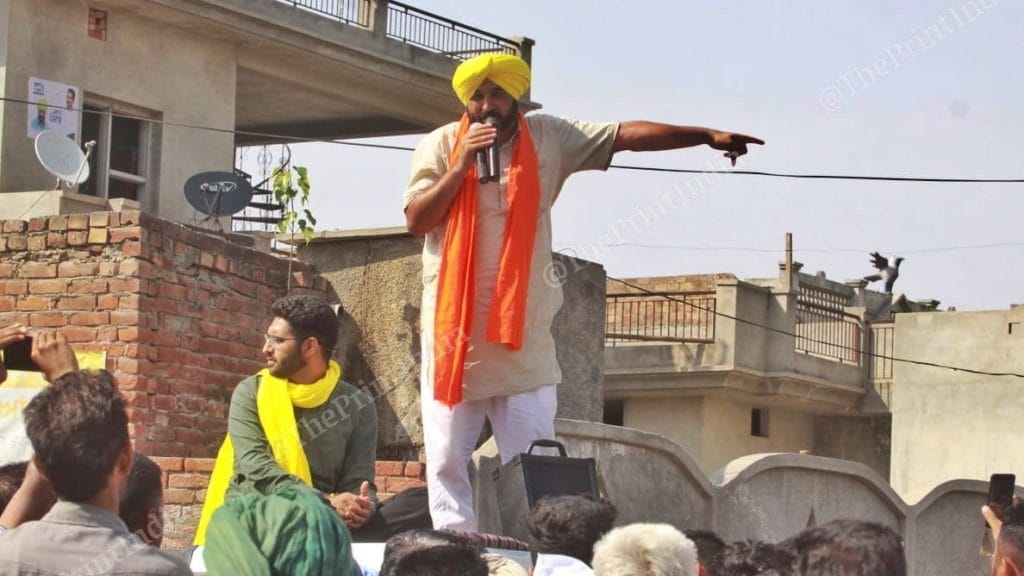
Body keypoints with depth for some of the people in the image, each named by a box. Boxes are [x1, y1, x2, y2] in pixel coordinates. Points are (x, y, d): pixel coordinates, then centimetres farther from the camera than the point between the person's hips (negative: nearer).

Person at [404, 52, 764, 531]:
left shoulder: (549, 139, 4)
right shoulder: (441, 146, 0)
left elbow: (627, 135, 1)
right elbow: (416, 220, -8)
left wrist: (707, 136, -2)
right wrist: (462, 164, -16)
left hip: (524, 335, 1)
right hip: (453, 329, -1)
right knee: (446, 462, 1)